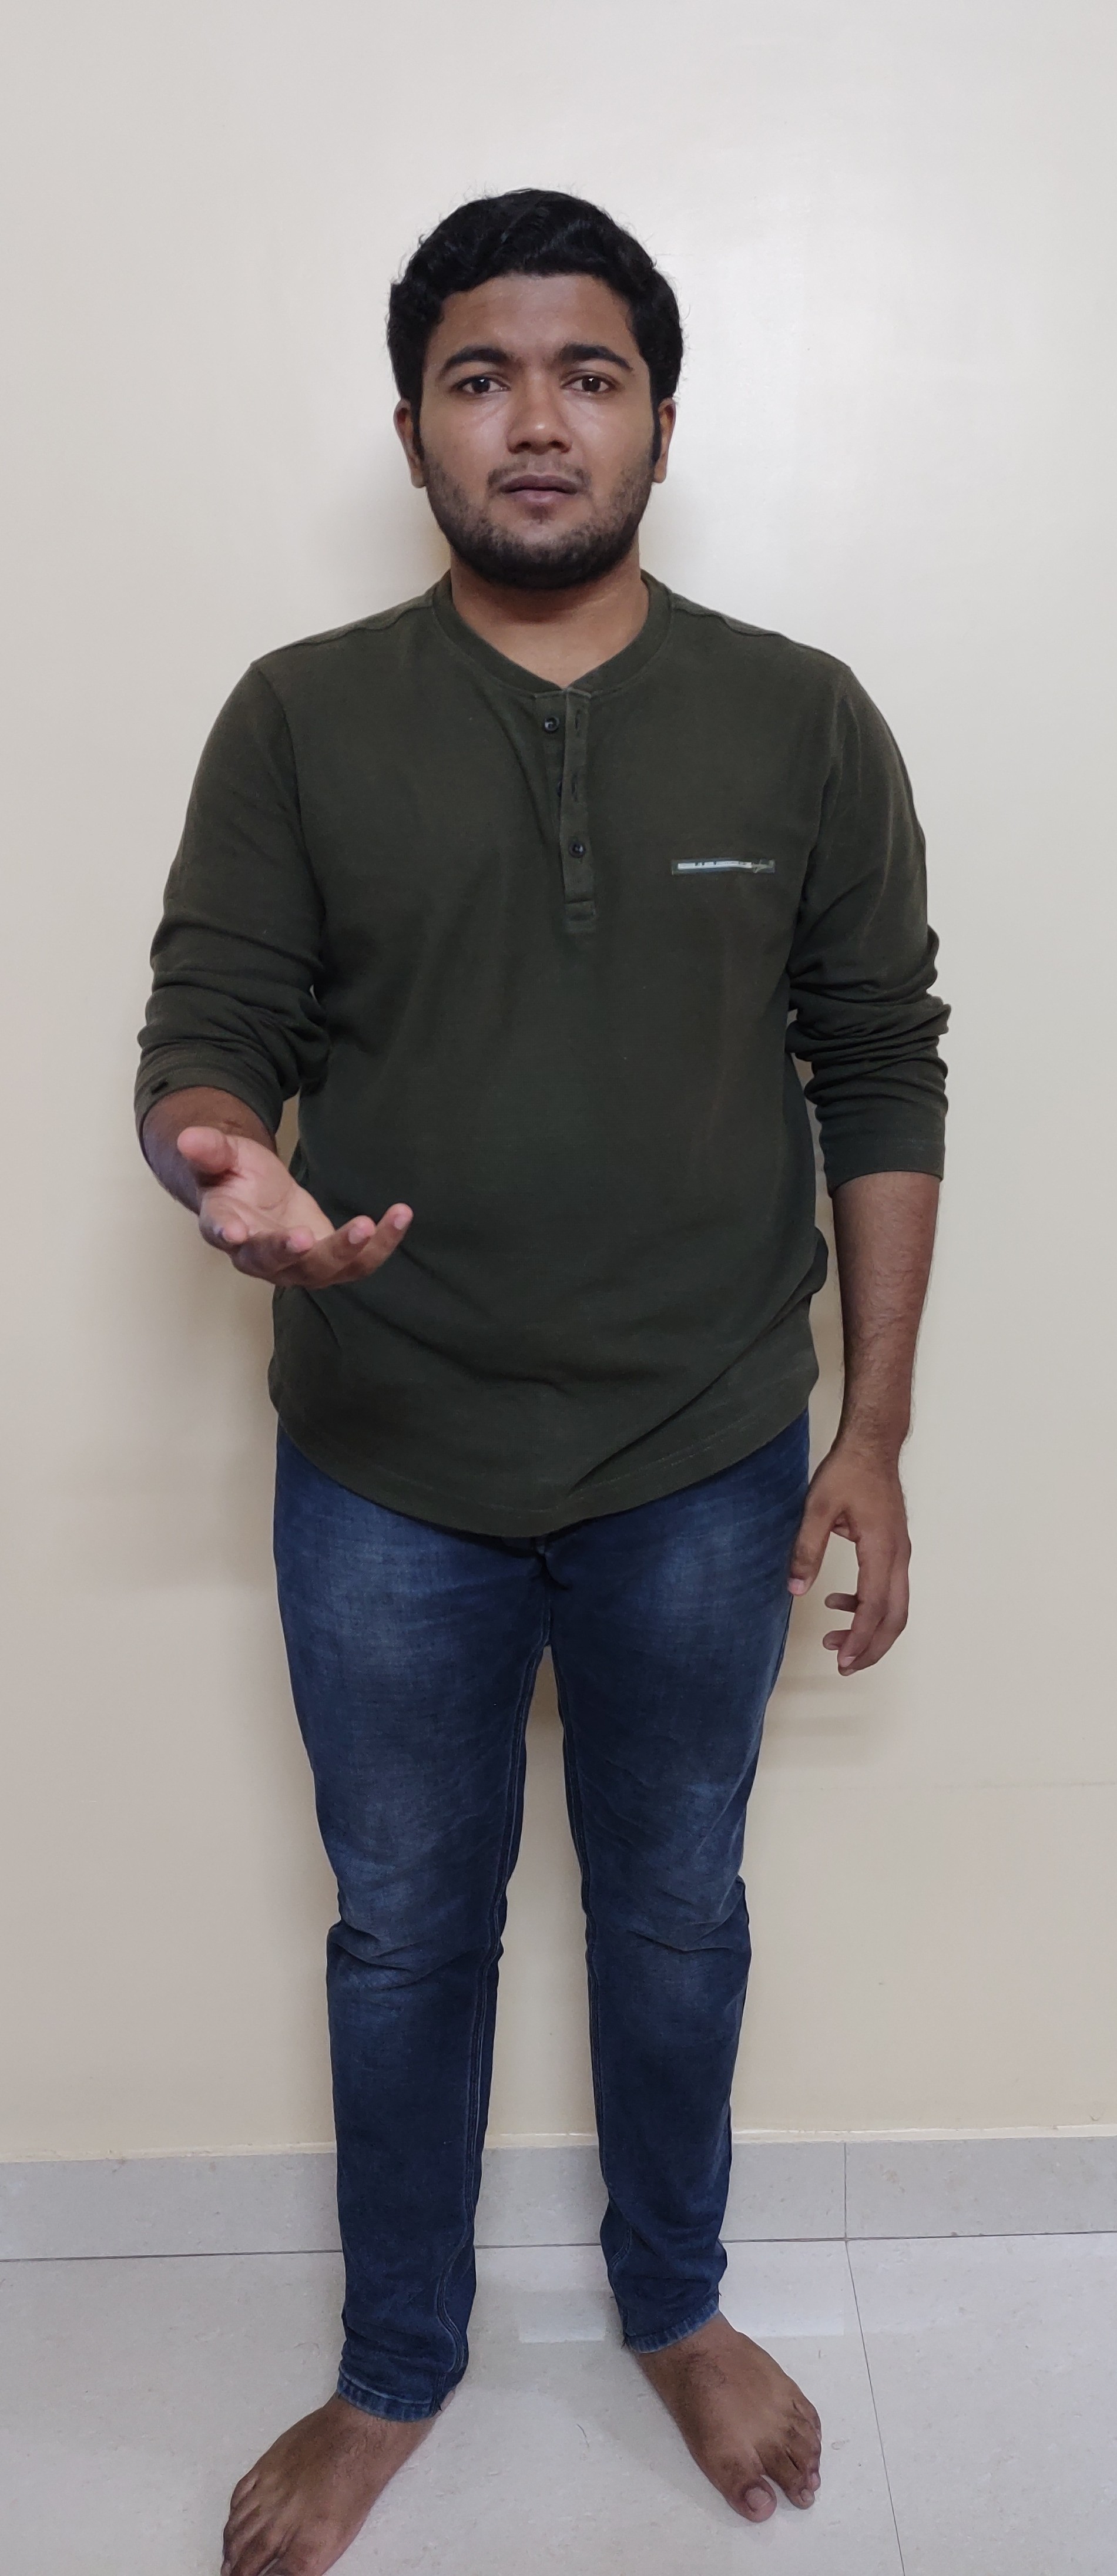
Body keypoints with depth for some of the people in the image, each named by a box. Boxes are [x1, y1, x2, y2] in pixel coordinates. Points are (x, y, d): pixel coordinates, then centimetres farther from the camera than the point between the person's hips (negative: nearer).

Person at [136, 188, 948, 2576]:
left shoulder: (805, 723, -1)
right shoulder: (299, 719, -3)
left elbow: (883, 1083, 1)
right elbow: (205, 1037, -3)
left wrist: (876, 1432, -2)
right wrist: (222, 1158, -29)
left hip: (710, 1469, 1)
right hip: (387, 1477, 0)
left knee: (674, 1909, 19)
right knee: (406, 1927, 17)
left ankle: (678, 2304, 47)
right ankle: (396, 2366, 43)